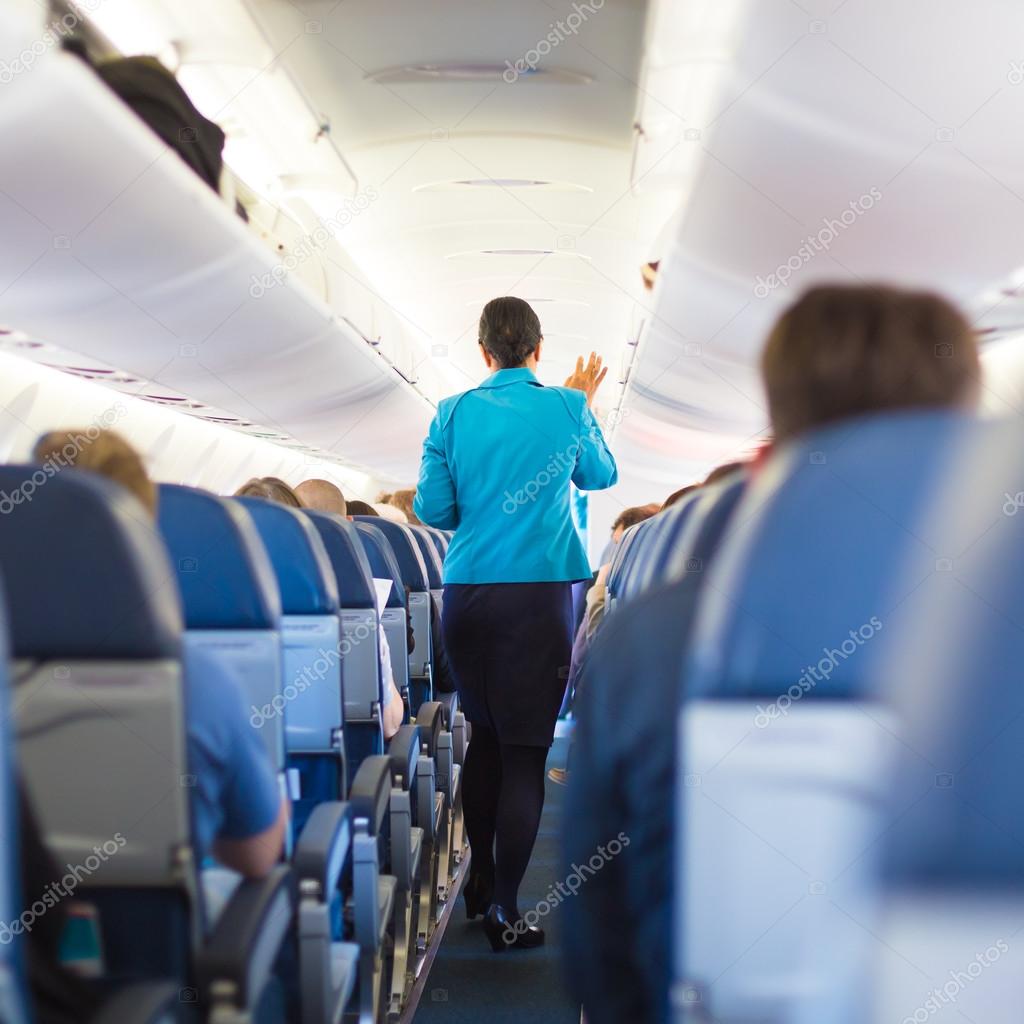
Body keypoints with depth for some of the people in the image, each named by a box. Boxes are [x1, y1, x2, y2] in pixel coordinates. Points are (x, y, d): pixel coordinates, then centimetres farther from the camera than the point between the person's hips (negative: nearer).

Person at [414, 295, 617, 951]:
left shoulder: (453, 413, 3)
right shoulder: (565, 408, 0)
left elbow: (432, 509, 4)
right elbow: (602, 476, 18)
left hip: (467, 595, 3)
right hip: (539, 594, -3)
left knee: (484, 736, 18)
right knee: (525, 752, -1)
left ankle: (479, 881, 30)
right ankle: (504, 911, 1)